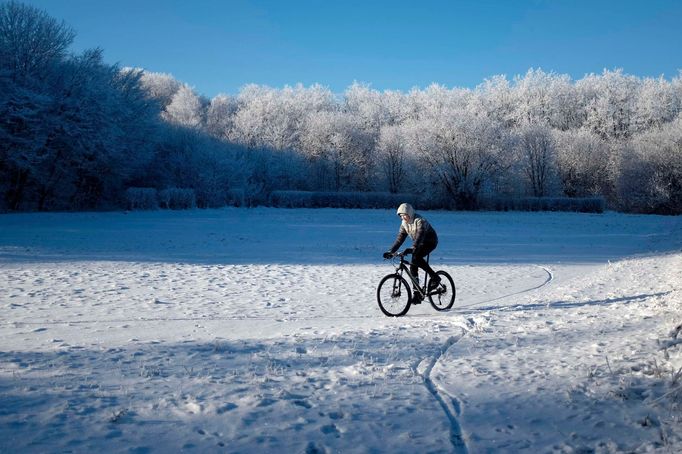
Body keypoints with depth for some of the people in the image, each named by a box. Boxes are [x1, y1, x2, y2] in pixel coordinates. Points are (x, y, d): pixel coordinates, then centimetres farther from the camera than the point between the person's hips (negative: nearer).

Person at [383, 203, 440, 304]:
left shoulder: (420, 221, -25)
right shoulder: (404, 223, -3)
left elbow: (419, 236, -38)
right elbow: (400, 238, -3)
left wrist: (412, 249, -52)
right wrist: (391, 251, -14)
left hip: (430, 241, -7)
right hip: (420, 244, 8)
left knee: (416, 258, -32)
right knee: (413, 267, -5)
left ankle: (434, 277, -17)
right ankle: (416, 295, 0)